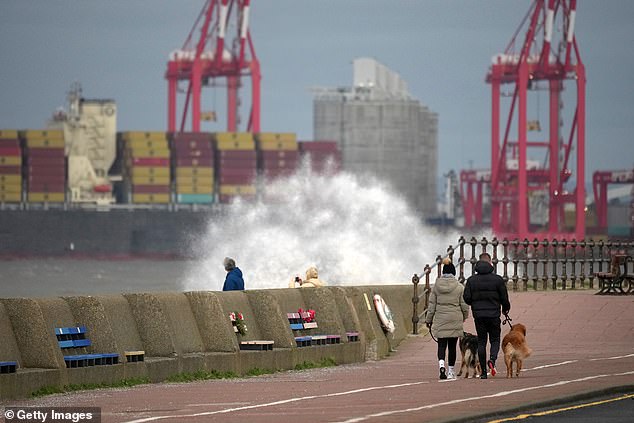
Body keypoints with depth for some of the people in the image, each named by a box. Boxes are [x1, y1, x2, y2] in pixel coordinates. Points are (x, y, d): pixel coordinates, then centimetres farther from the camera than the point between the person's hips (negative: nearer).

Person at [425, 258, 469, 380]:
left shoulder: (436, 286, -1)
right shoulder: (459, 287, -5)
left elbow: (431, 305, 3)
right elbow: (464, 305, 0)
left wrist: (428, 319, 13)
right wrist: (464, 316, 19)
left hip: (440, 319, 1)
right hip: (455, 320, -1)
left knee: (441, 345, 1)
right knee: (452, 346, 9)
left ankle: (442, 365, -23)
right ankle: (451, 371, 14)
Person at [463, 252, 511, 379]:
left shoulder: (471, 280, 0)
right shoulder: (497, 279, -5)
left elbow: (467, 298, -3)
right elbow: (504, 298, -3)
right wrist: (505, 308, 18)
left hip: (478, 315, 1)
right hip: (493, 315, -1)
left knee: (481, 342, 7)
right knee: (495, 340, 10)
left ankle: (483, 371, 4)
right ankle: (492, 359, -19)